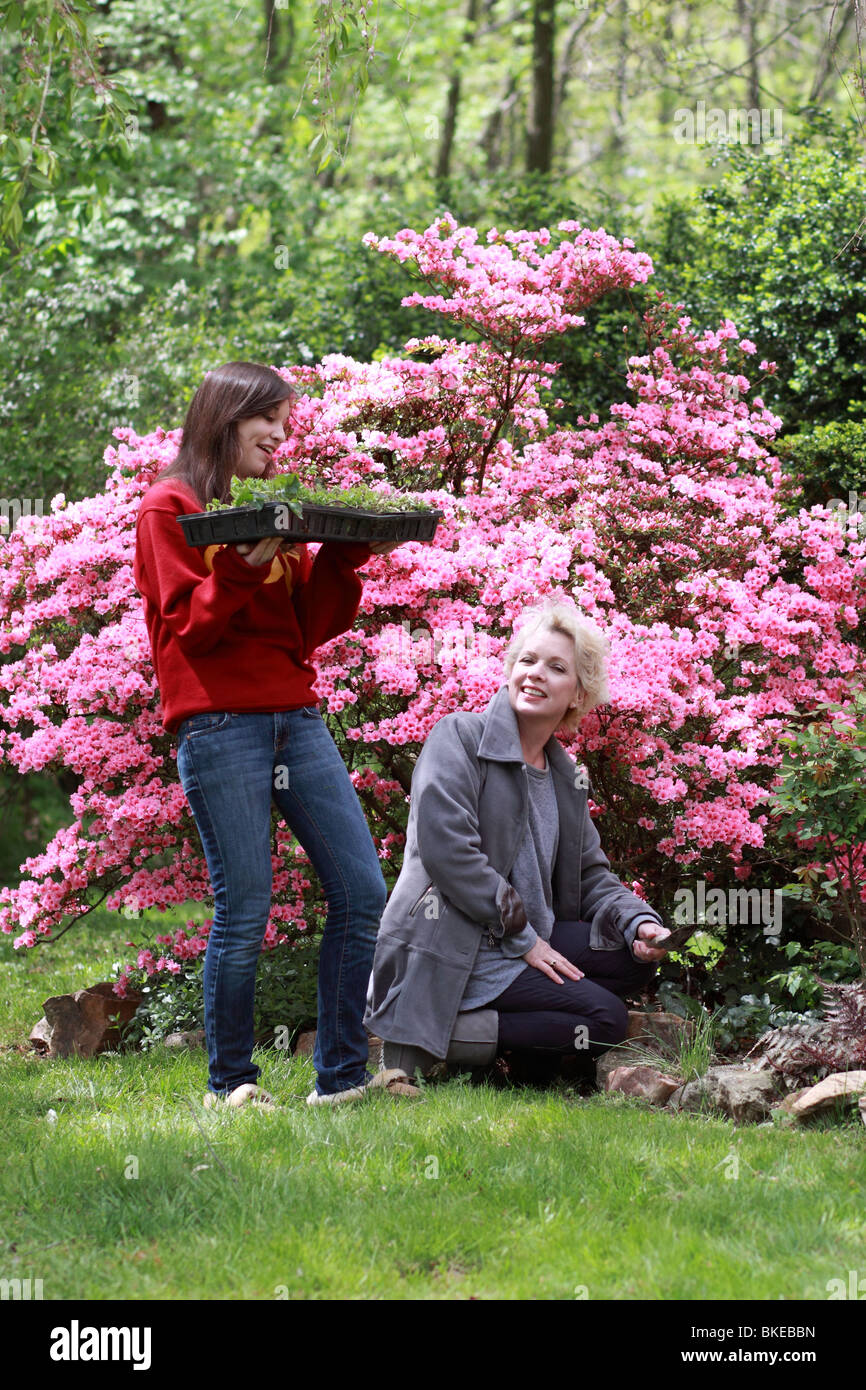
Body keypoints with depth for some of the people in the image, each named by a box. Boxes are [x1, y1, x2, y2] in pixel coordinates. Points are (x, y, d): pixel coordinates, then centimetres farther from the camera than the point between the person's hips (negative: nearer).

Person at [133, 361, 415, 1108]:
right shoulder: (171, 507, 2)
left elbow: (311, 626, 13)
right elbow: (188, 624, -7)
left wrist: (344, 555, 0)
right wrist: (248, 563, -20)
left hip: (296, 717, 7)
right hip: (220, 723, -7)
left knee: (363, 893, -1)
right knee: (245, 909, -7)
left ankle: (342, 1075, 6)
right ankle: (230, 1084, 7)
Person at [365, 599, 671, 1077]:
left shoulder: (567, 778, 17)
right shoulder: (459, 736, -7)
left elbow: (591, 876, 18)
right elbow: (447, 849, -18)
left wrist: (639, 923, -5)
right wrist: (523, 937, -16)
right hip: (446, 952, -8)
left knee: (635, 957, -4)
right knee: (605, 1019, -17)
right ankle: (435, 1042, -12)